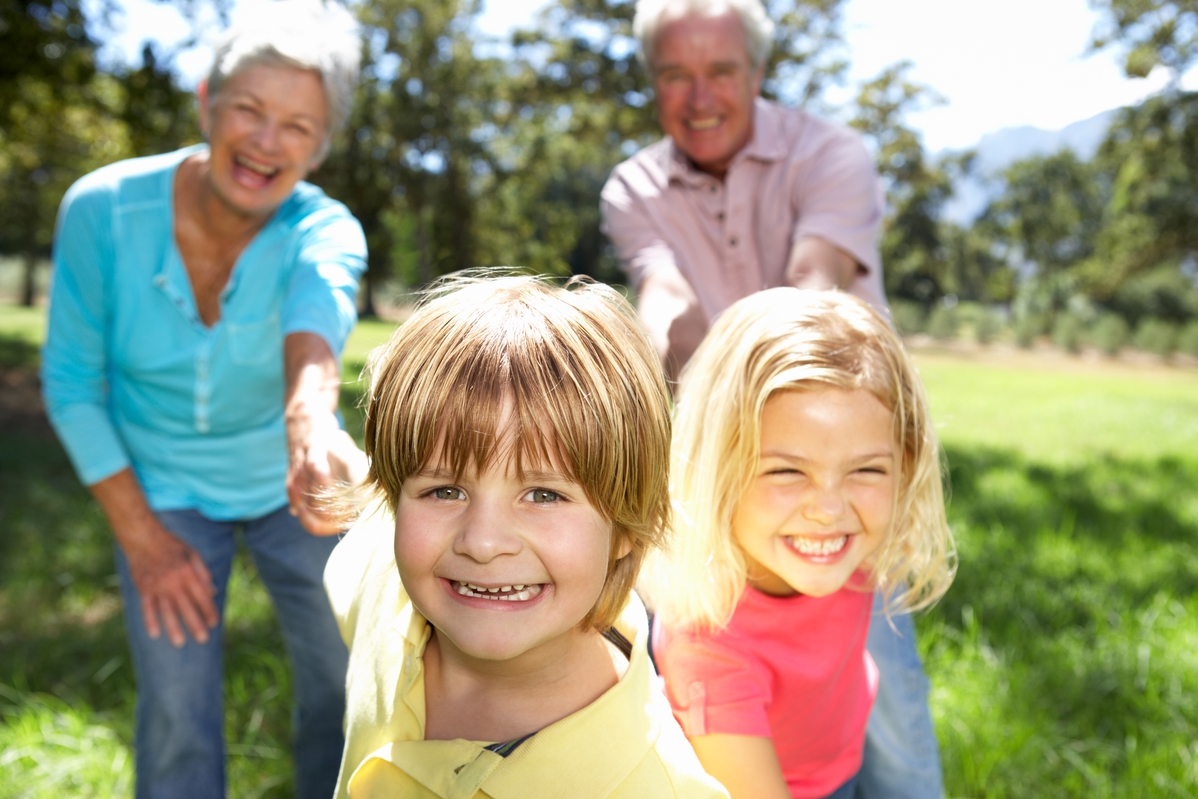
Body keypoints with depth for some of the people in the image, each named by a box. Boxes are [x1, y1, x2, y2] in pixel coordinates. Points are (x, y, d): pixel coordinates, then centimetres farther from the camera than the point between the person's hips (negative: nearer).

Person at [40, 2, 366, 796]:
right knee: (177, 714, 2)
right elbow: (72, 385, -11)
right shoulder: (101, 210, -21)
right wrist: (141, 536, -13)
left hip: (290, 484, 1)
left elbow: (316, 313, -47)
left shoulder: (324, 230, -23)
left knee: (342, 683, 8)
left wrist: (311, 418, -70)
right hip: (163, 490, 0)